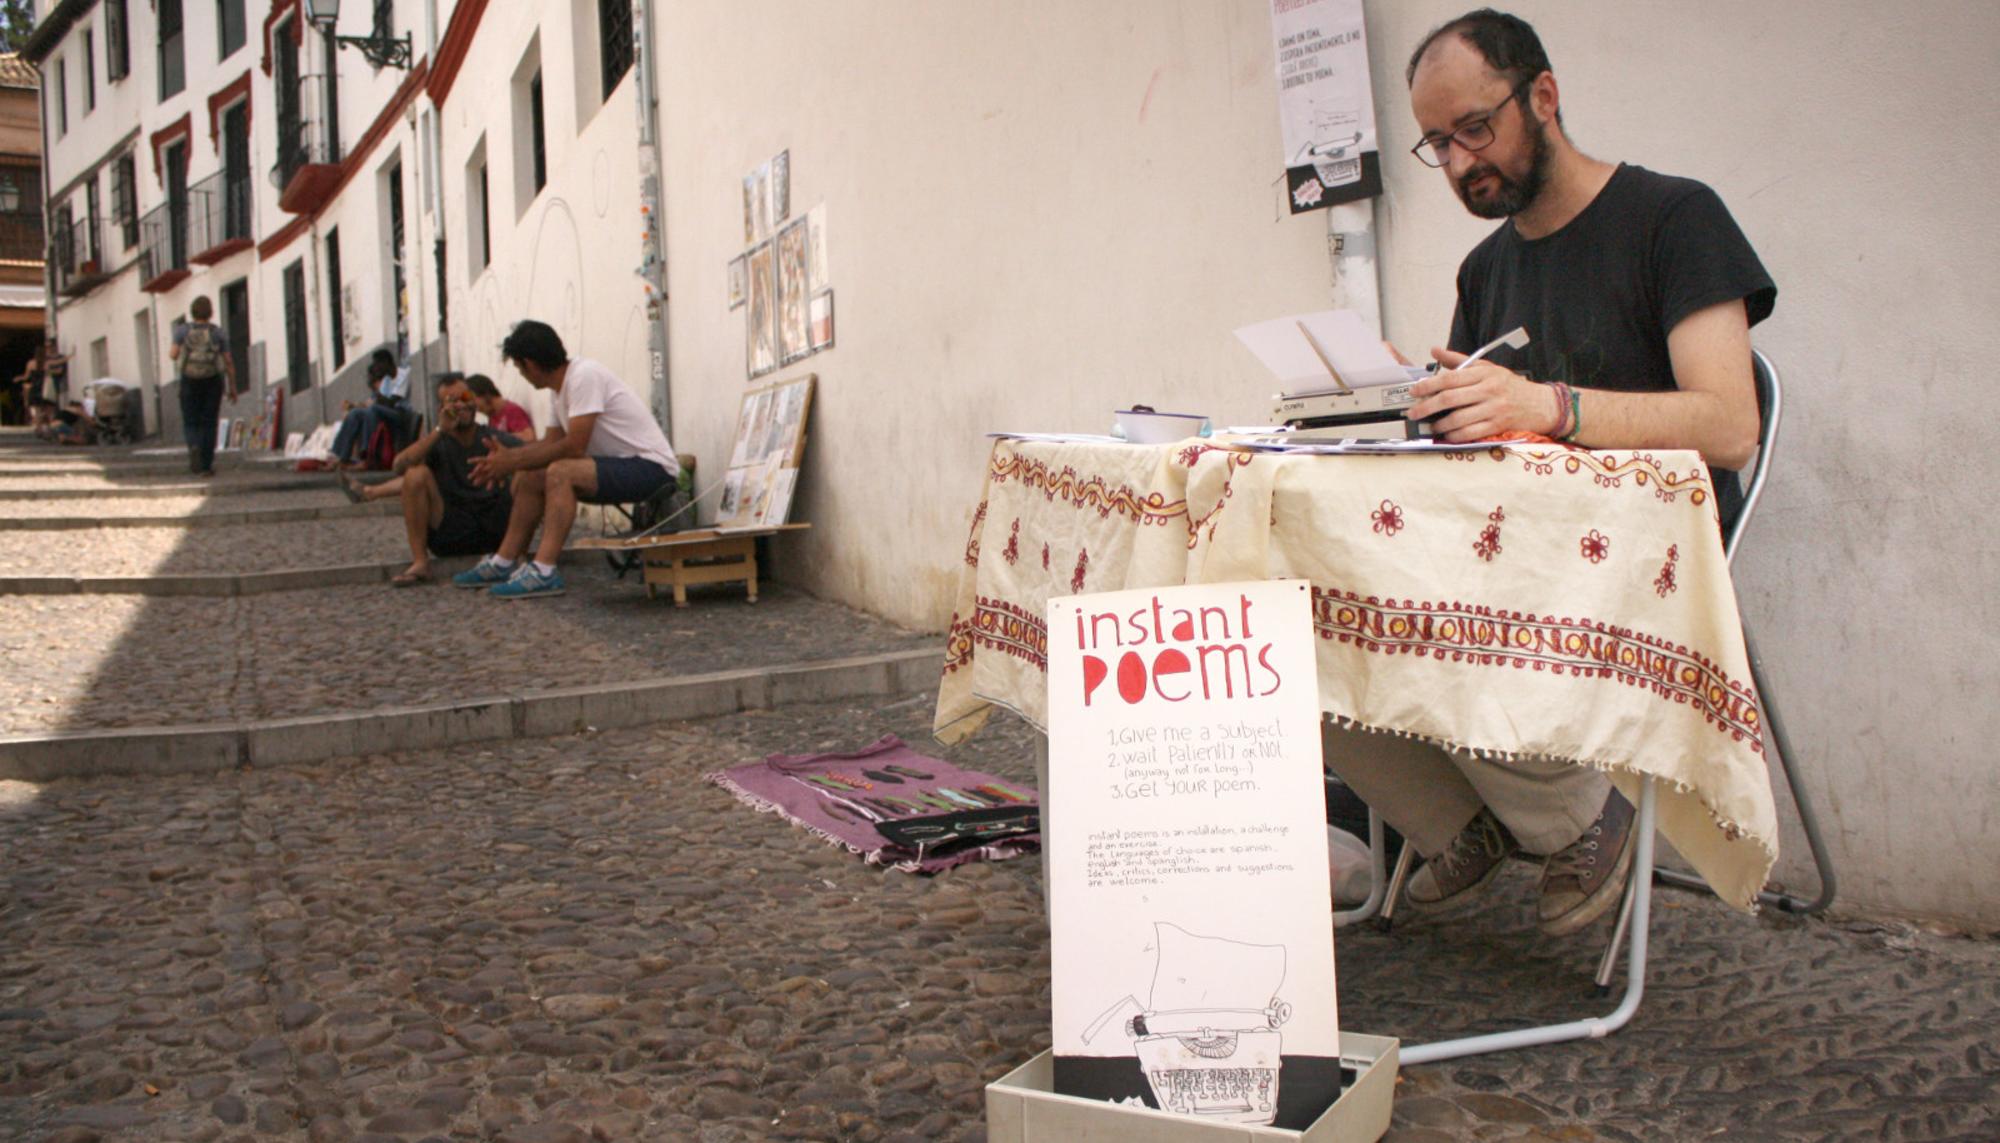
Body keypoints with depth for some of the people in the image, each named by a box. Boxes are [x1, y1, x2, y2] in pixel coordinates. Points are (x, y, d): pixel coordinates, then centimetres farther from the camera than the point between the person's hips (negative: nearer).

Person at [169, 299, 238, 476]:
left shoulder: (183, 330, -3)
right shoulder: (218, 333, -2)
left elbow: (173, 355, -10)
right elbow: (228, 362, -4)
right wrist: (232, 387, 3)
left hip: (189, 382, 0)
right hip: (213, 381, 0)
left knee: (190, 423, 10)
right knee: (208, 424, 6)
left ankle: (194, 447, -21)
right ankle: (205, 466, 3)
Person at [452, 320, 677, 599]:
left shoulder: (584, 376, -19)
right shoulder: (561, 386, 9)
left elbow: (574, 447, -23)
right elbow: (551, 442, 17)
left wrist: (513, 461, -13)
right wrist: (505, 457, 3)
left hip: (652, 467, -10)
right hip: (619, 465, 10)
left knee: (560, 472, -30)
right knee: (529, 477, 8)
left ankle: (543, 572, -31)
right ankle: (504, 563, 13)